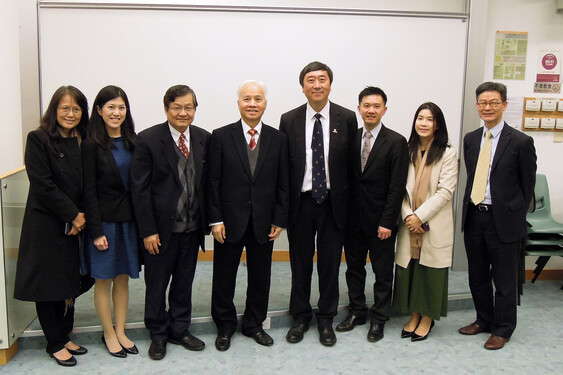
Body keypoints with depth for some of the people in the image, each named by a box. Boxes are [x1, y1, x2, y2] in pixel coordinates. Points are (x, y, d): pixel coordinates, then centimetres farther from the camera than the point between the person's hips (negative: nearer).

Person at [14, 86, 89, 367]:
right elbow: (43, 185, -15)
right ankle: (55, 344, 19)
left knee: (70, 281, 12)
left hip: (74, 225, 5)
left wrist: (81, 216, -5)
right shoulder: (39, 139, -8)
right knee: (47, 283, 5)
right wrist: (73, 214, -13)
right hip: (45, 225, -5)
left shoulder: (83, 142, 7)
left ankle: (65, 337, 27)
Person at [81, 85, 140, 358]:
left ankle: (120, 332, 26)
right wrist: (96, 231, -14)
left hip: (128, 218, 4)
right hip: (104, 219, -4)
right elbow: (89, 190, -10)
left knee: (123, 278, 13)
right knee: (104, 280, 8)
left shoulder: (131, 142, 5)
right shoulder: (92, 145, -8)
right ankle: (109, 334, 23)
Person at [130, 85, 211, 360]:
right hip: (161, 227, -3)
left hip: (192, 227, 4)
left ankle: (179, 330, 34)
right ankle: (158, 335, 30)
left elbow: (207, 182, 6)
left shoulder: (204, 139, 2)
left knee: (184, 281, 16)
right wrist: (147, 230, -13)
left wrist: (208, 220, 2)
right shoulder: (148, 140, -10)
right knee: (157, 283, 11)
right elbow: (139, 188, -11)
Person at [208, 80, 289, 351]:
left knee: (260, 277, 13)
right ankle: (225, 326, 29)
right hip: (230, 220, -1)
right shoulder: (221, 136, -2)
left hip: (263, 222, 2)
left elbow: (283, 184, 4)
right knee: (224, 277, 10)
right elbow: (213, 182, -4)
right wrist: (215, 219, -8)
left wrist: (279, 220, -1)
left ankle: (254, 324, 32)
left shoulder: (278, 139, 4)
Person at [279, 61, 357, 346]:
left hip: (333, 202, 0)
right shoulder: (289, 120, 1)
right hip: (300, 202, 1)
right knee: (300, 263, 11)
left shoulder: (347, 118, -1)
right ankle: (301, 317, 29)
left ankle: (326, 319, 26)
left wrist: (350, 202, -3)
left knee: (330, 263, 9)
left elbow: (353, 162, 0)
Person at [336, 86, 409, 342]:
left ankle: (378, 319, 23)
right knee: (354, 267, 15)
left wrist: (387, 222, -14)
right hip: (353, 218, 4)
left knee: (382, 273, 8)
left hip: (380, 220, -4)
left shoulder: (396, 142, -7)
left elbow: (397, 186, -11)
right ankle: (356, 312, 31)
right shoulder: (351, 138, 5)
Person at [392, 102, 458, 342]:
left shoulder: (447, 154, -3)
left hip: (435, 225, -3)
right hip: (409, 224, 3)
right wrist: (407, 215, -9)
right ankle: (414, 316, 23)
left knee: (431, 270, 4)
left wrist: (420, 216, -14)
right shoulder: (407, 152, 7)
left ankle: (427, 318, 20)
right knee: (408, 269, 6)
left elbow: (445, 191, -9)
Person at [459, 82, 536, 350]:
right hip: (473, 217, 5)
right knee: (477, 276, 16)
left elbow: (528, 185, -3)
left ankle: (502, 329, 24)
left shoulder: (521, 142, -8)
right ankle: (484, 320, 35)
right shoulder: (470, 139, 8)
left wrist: (516, 215, -1)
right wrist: (471, 208, 6)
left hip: (503, 219, -5)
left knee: (504, 279, 8)